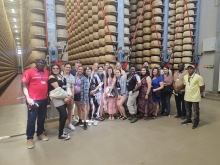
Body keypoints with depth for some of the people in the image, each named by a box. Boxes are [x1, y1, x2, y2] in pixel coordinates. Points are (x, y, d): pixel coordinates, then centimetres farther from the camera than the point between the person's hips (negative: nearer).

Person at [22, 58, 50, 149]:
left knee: (42, 118, 17)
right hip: (33, 100, -5)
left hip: (44, 99, 5)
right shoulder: (29, 72, -6)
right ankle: (29, 138, 22)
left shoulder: (47, 72, 8)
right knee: (31, 119, 4)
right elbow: (24, 86, -9)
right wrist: (28, 98, -16)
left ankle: (40, 133, 35)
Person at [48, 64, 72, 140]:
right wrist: (67, 96, -10)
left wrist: (68, 96, -6)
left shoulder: (61, 76, 13)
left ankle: (61, 131, 27)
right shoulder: (51, 77, -8)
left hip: (63, 97, 7)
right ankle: (60, 135, 5)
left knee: (62, 115, 13)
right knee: (64, 115, -9)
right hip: (57, 98, -7)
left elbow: (65, 86, 10)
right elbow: (58, 89, -14)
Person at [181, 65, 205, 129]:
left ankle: (196, 123, 20)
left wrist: (198, 92, 3)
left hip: (195, 97, -6)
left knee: (196, 111, 6)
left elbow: (202, 86, -8)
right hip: (187, 97, 6)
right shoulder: (185, 77, 4)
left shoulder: (198, 77, -15)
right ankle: (188, 120, 36)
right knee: (188, 109, 19)